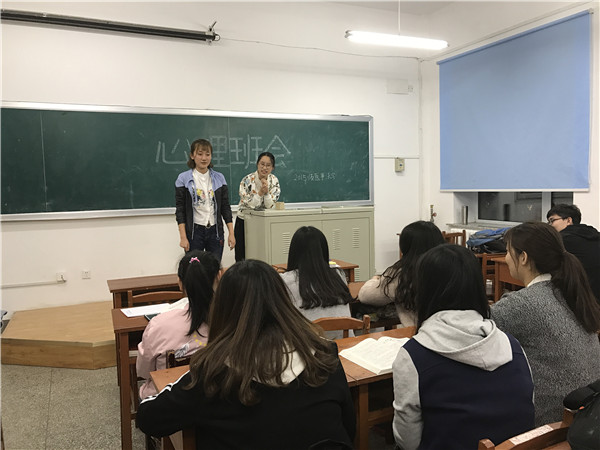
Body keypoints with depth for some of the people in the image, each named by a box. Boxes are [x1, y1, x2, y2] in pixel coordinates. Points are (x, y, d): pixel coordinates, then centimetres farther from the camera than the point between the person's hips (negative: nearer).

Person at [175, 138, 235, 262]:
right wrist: (183, 237, -9)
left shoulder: (219, 178, 6)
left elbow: (225, 207, 7)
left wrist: (231, 233, 2)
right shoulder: (183, 178, -1)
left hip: (215, 231, 2)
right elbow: (180, 209, -2)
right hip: (194, 232, -2)